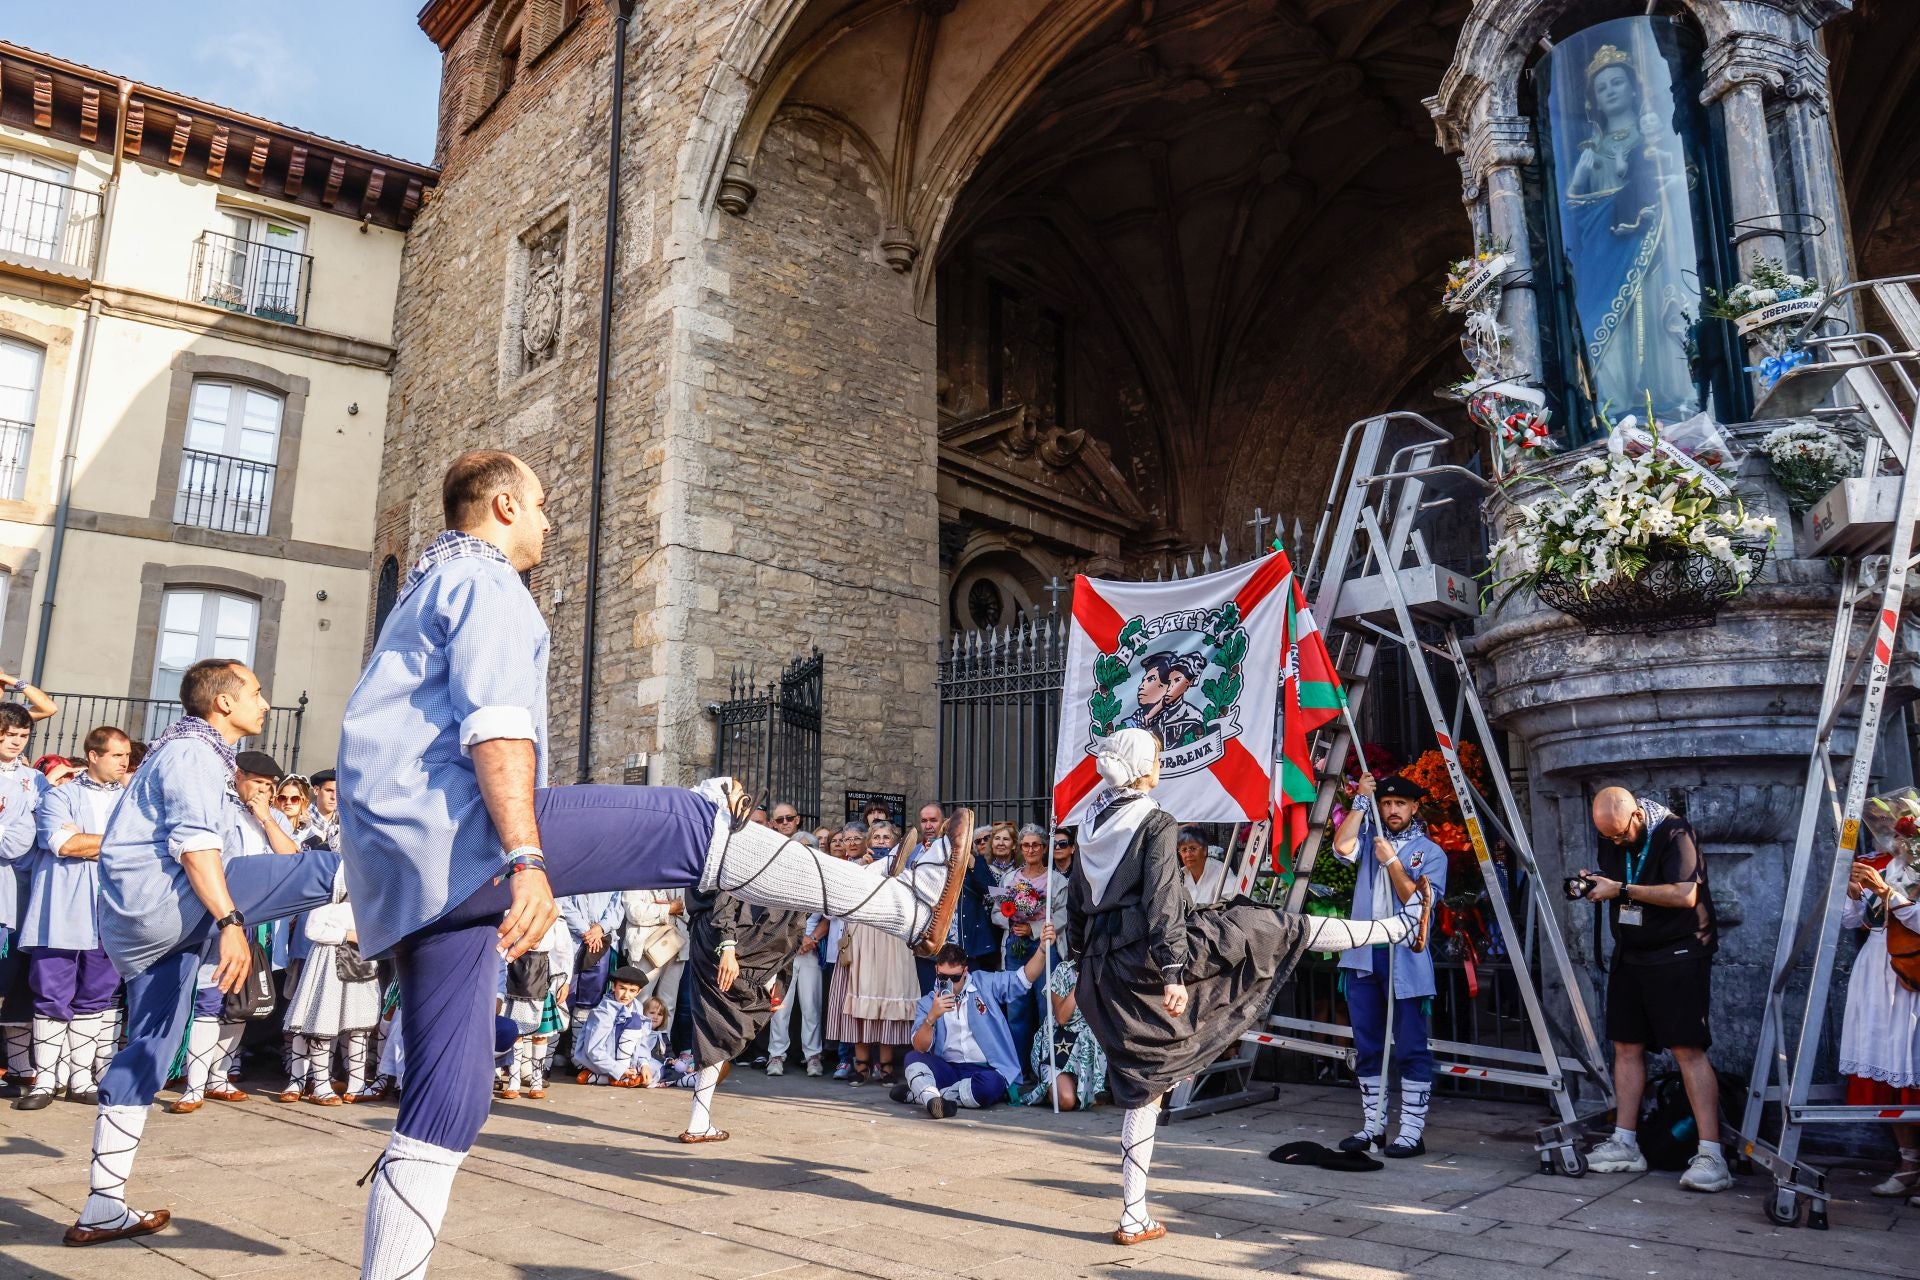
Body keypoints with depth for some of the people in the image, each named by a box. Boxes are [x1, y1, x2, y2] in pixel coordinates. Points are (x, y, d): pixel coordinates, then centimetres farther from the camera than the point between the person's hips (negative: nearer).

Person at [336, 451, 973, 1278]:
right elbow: (495, 726, -19)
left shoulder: (427, 590, 31)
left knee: (442, 1113, 9)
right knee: (696, 824, -9)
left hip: (401, 868, 10)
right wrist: (526, 859, -29)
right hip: (451, 827, -10)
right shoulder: (487, 582, -2)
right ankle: (910, 907, -6)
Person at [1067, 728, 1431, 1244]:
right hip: (1150, 953, -7)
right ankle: (1404, 923, 20)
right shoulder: (1156, 823, -11)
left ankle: (1133, 1218, 18)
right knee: (1279, 928, 7)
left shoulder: (1090, 825, 10)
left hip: (1105, 971, 7)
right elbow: (1161, 902, -20)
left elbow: (1076, 903, 16)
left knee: (1143, 1084, 15)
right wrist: (1173, 972, -24)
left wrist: (1083, 961, 26)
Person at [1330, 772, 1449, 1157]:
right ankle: (1372, 1127, 18)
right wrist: (1361, 801, -6)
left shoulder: (1431, 852, 3)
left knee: (1412, 1049, -1)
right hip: (1362, 956, 4)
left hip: (1406, 960, -4)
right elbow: (1341, 847, -10)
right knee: (1367, 1048, 9)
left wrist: (1392, 861, -12)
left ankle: (1412, 1132, 5)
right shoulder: (1371, 838, 11)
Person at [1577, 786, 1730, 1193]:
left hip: (1678, 954, -7)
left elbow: (1685, 895, -26)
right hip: (1631, 955, 7)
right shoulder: (1610, 840, 6)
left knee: (1688, 1049, -12)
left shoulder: (1674, 834, -16)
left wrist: (1621, 889, -23)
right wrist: (1593, 883, -2)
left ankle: (1711, 1155, -9)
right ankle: (1625, 1144, 16)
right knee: (1626, 1046, 8)